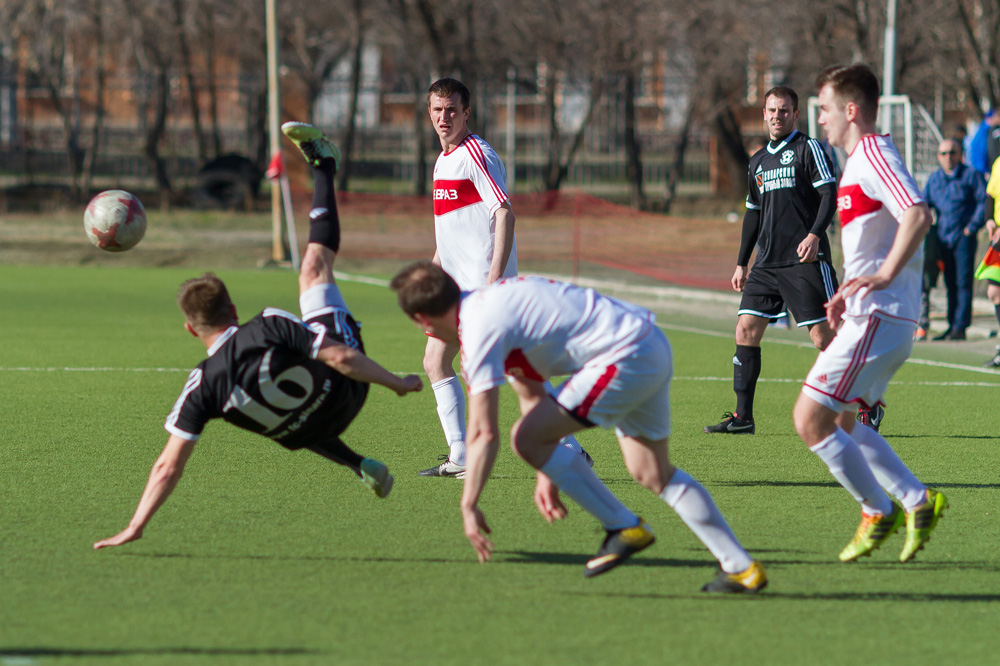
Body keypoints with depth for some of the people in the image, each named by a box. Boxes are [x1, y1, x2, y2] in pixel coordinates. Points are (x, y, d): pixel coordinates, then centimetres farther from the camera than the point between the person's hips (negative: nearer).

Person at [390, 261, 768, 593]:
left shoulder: (479, 332, -13)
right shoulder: (488, 302, 18)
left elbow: (484, 435, -16)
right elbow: (533, 397, 26)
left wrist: (468, 507, -9)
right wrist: (547, 473, 26)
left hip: (626, 356, -10)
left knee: (527, 439, -8)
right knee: (652, 473, 19)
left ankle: (624, 527, 1)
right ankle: (742, 567, 21)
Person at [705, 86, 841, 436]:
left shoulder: (808, 149, -2)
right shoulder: (758, 161, 19)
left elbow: (829, 195, -9)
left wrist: (815, 234, -23)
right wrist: (742, 263, 22)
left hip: (805, 260, -7)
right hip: (767, 263, 7)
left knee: (823, 335, -9)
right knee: (746, 328, -2)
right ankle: (742, 417, 1)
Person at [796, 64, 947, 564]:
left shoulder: (873, 154, -13)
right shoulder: (859, 161, 20)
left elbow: (918, 215, -29)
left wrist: (884, 277, -32)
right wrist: (849, 294, 23)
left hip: (878, 317, -11)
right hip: (871, 316, 11)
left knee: (811, 418, -10)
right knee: (841, 420, 18)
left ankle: (878, 512, -1)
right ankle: (917, 501, 15)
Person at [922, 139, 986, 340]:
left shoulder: (970, 175, -1)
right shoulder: (934, 178, 14)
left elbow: (984, 201, -4)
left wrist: (972, 226, -10)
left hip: (964, 236, -6)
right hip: (943, 238, 6)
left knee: (963, 282, -7)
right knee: (950, 283, 9)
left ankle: (960, 327, -9)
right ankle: (952, 326, 13)